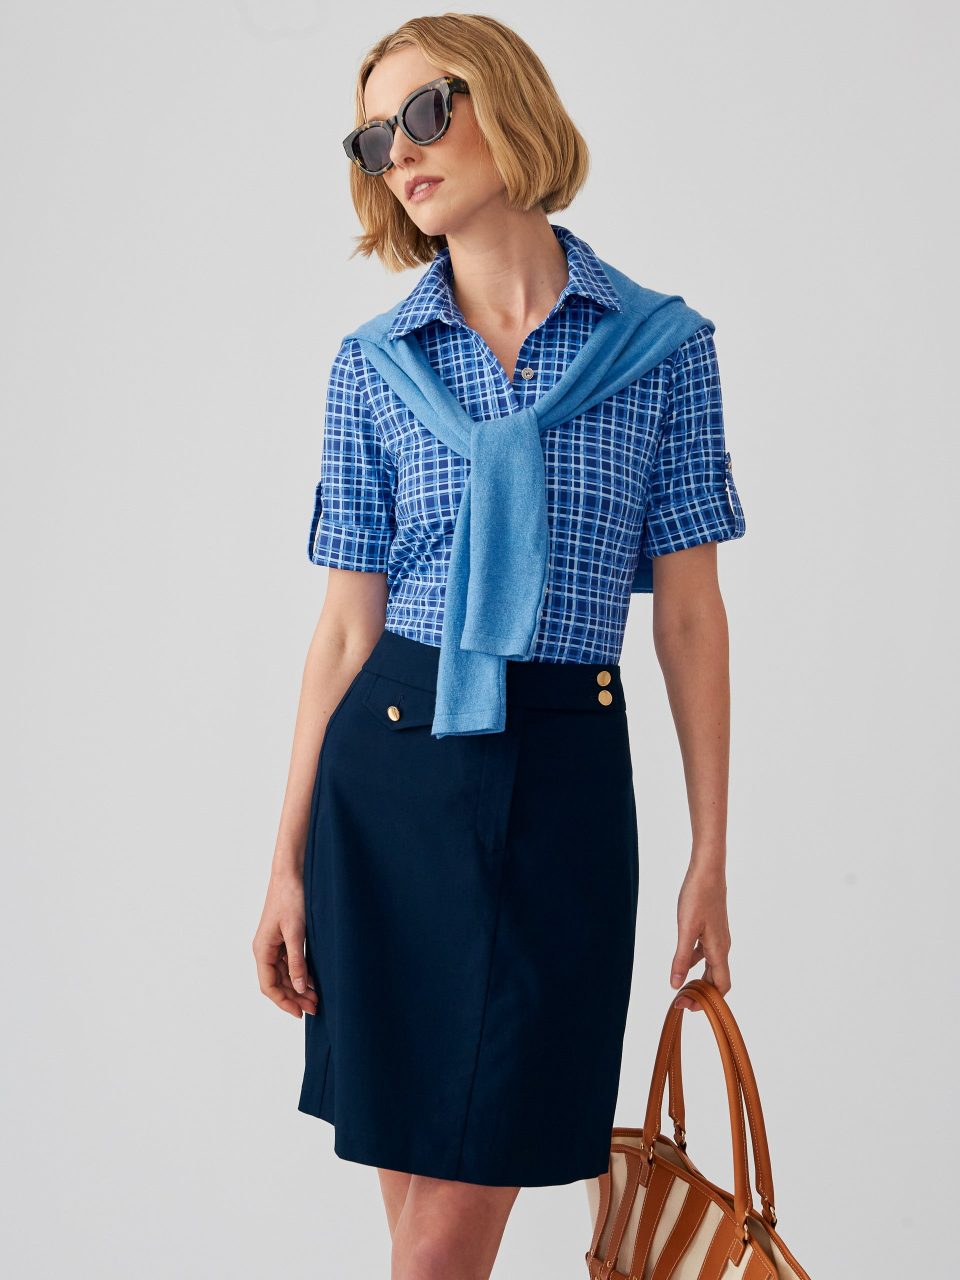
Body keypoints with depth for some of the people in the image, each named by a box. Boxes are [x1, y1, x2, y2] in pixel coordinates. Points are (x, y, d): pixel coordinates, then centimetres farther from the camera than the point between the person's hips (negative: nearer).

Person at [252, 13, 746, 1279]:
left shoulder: (662, 344, 2)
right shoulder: (374, 363, 6)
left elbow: (690, 612, 2)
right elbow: (347, 624, 5)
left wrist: (711, 854, 1)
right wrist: (289, 862, 2)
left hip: (565, 777, -1)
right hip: (394, 772, 1)